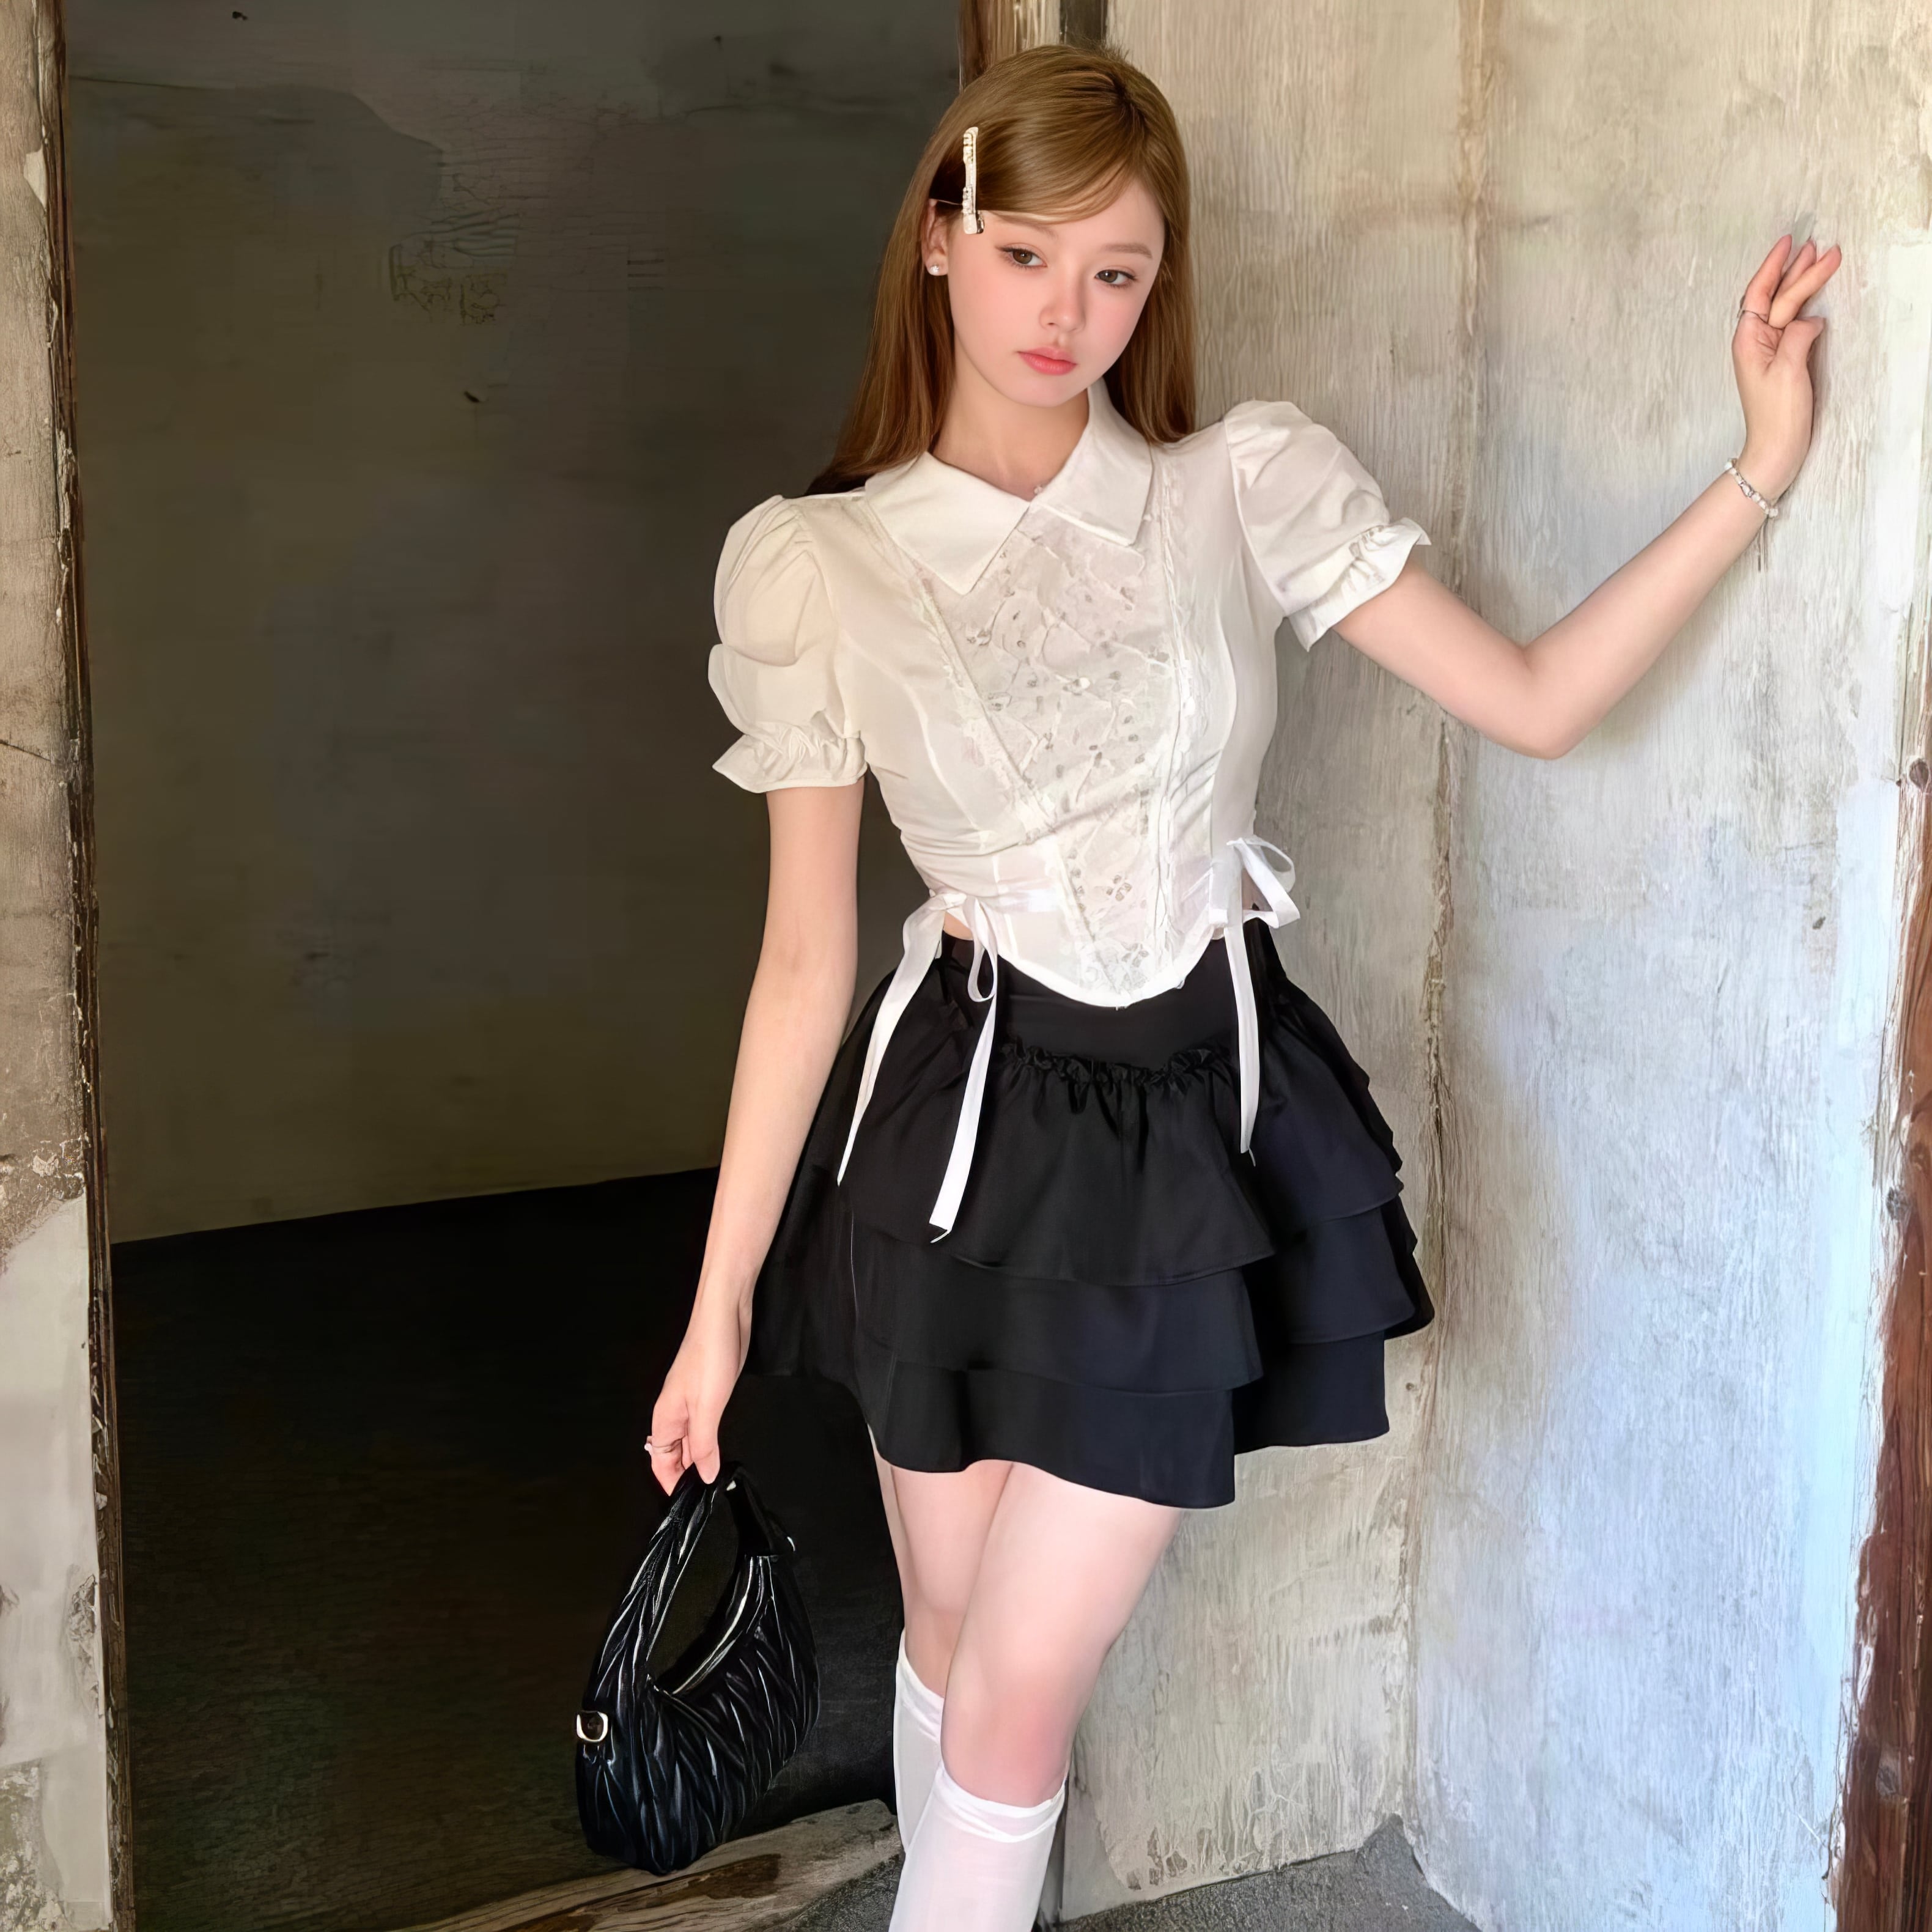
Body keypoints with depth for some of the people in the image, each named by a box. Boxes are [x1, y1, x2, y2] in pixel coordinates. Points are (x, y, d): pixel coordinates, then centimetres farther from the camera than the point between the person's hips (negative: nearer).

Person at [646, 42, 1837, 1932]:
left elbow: (1537, 700, 0)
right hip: (966, 1125, 1)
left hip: (1199, 1125, 0)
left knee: (1017, 1693, 4)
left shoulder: (1248, 483, -3)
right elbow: (806, 954, -3)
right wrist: (721, 1300, -2)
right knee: (949, 1647, 17)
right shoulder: (813, 561, -5)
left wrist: (1758, 469, -9)